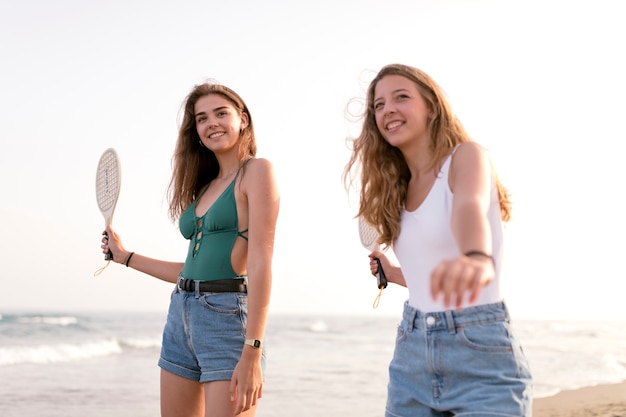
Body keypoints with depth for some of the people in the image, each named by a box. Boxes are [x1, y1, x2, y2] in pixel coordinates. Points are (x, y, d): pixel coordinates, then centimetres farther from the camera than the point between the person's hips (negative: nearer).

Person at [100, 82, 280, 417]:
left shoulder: (257, 170, -6)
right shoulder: (204, 186, 17)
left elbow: (260, 263, -14)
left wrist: (252, 353, -21)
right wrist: (124, 256, 28)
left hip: (228, 317, -8)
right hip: (181, 317, 8)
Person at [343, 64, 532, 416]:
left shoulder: (467, 156, -8)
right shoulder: (401, 189, 12)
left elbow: (470, 208, -33)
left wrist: (478, 258, -52)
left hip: (480, 359, -7)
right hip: (411, 357, 7)